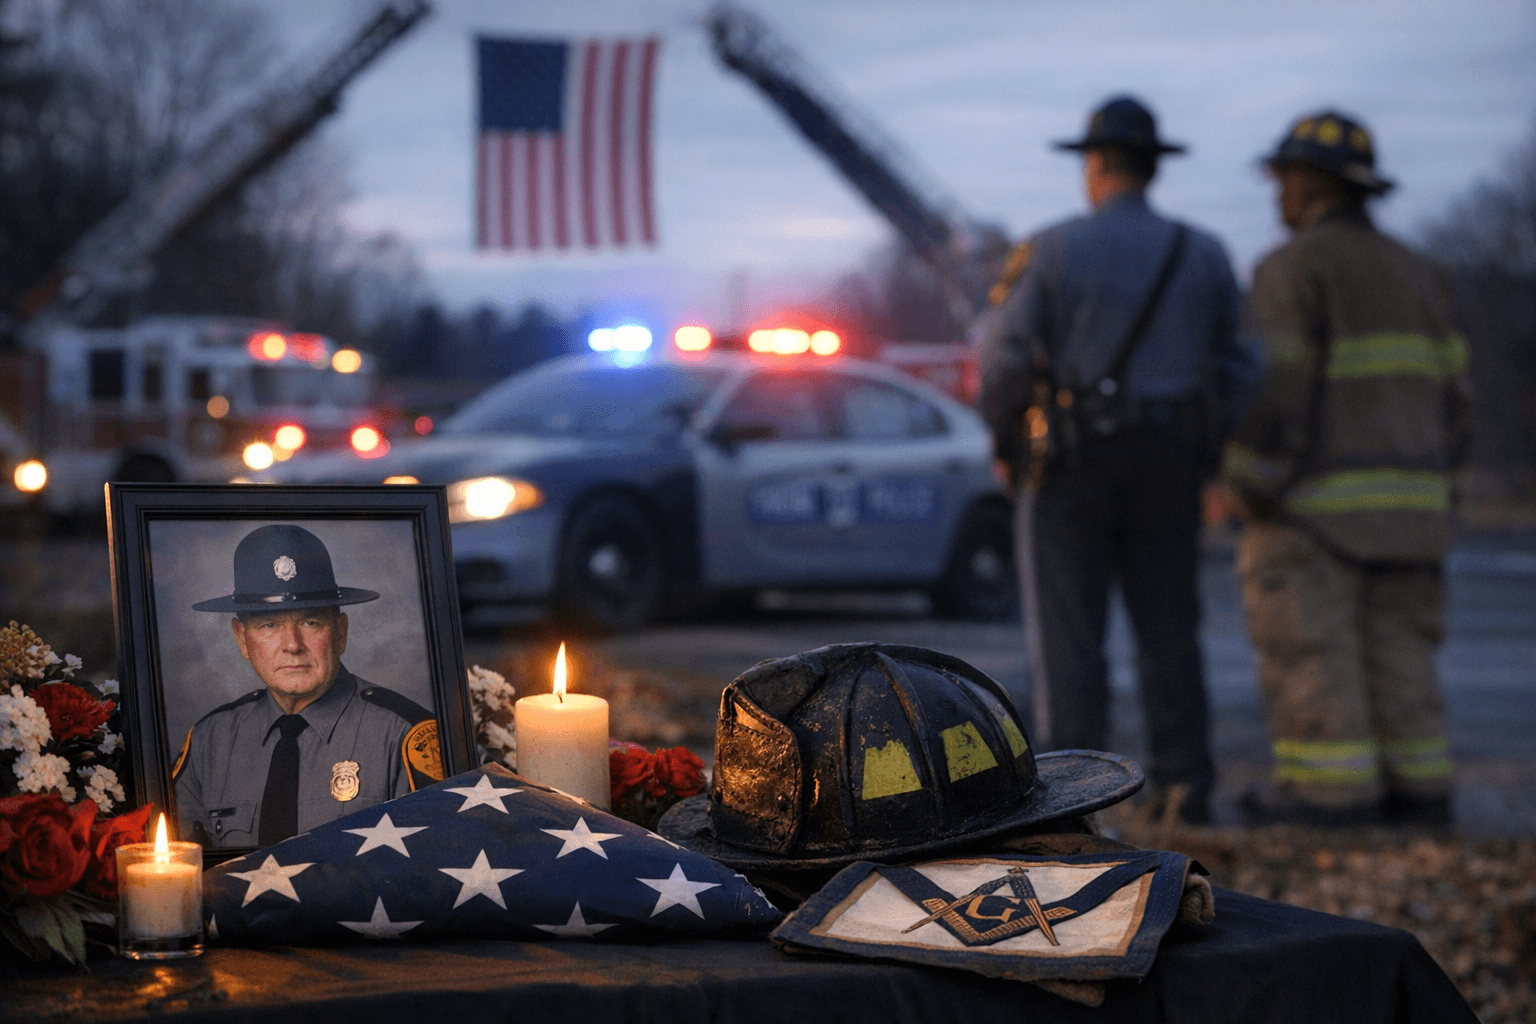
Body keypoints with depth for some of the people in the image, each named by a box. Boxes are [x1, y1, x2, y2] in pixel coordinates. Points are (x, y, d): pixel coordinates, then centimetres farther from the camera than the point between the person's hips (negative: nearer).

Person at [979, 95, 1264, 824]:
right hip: (1166, 464, 3)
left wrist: (1003, 438, 4)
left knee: (1068, 633, 0)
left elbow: (1005, 359, -12)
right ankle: (1185, 784, 4)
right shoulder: (1203, 257, 3)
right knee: (1168, 628, 8)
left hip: (1071, 463, -3)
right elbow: (1242, 366, 2)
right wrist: (1208, 445, 14)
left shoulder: (1050, 251, -7)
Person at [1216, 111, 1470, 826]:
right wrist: (1432, 485, 17)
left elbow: (1275, 388, -17)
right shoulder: (1414, 273, 13)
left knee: (1309, 647, -5)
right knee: (1396, 645, 7)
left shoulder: (1293, 267, -9)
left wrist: (1247, 490, -14)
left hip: (1314, 500, -7)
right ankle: (1417, 786, 4)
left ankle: (1331, 787, -9)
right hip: (1405, 497, 7)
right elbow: (1447, 392, 11)